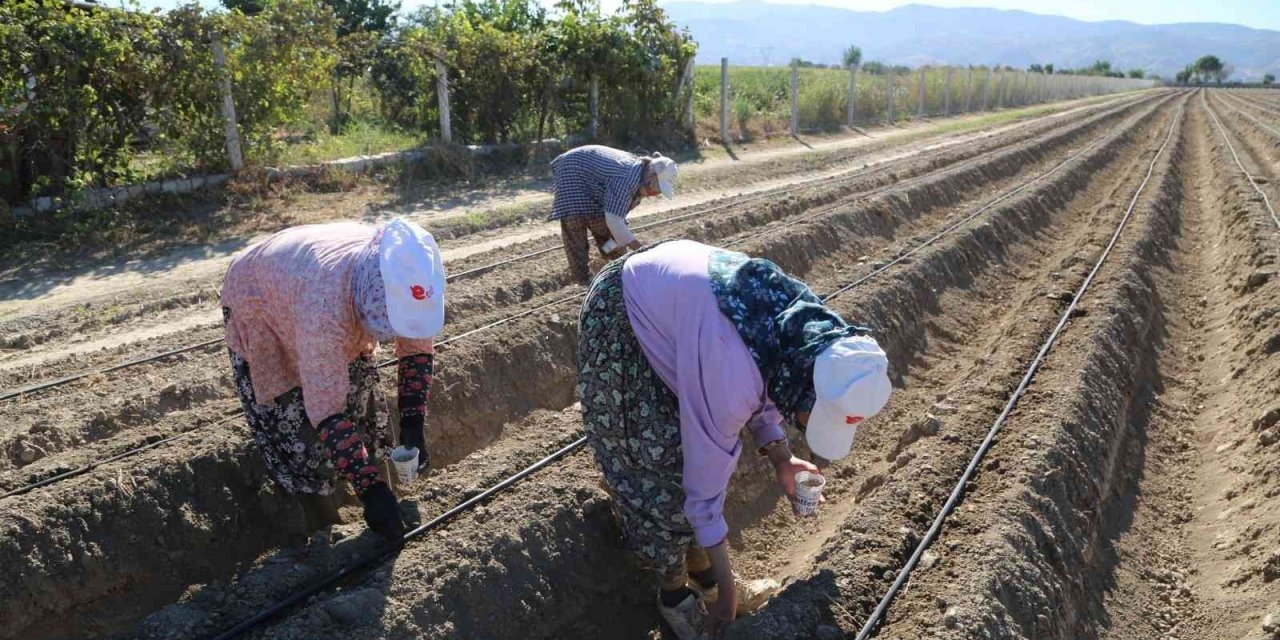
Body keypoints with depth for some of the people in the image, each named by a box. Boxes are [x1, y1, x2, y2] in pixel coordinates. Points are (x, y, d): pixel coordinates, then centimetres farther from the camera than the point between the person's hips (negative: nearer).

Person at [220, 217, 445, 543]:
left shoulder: (403, 274, -30)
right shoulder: (326, 308, -48)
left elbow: (418, 348, -13)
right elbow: (328, 412, -43)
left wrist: (413, 422, -21)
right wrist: (371, 489, -42)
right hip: (259, 310, -5)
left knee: (363, 404, 7)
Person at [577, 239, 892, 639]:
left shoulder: (808, 332, -16)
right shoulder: (729, 371, -39)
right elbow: (706, 480, -28)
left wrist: (780, 459, -7)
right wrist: (727, 590, -17)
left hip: (670, 292, 7)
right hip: (620, 321, -7)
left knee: (695, 447, 7)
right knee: (655, 462, -4)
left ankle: (699, 564, 26)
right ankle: (673, 589, 16)